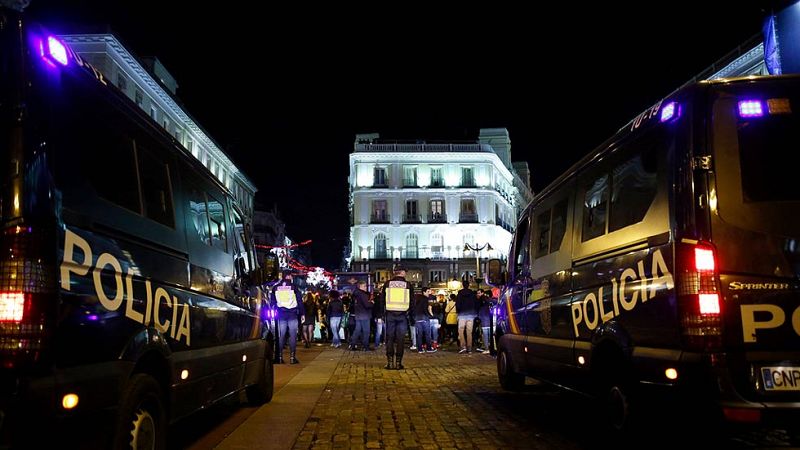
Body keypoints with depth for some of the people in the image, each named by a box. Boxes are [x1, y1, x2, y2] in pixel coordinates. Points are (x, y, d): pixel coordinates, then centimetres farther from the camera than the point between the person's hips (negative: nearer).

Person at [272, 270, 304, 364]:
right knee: (293, 335, 0)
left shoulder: (275, 288, 8)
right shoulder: (293, 286, -1)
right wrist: (302, 314, 5)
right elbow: (299, 300, 0)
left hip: (281, 314, 3)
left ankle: (280, 357, 4)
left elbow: (273, 302, 10)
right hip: (292, 314, -3)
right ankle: (292, 357, -4)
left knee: (281, 336, 7)